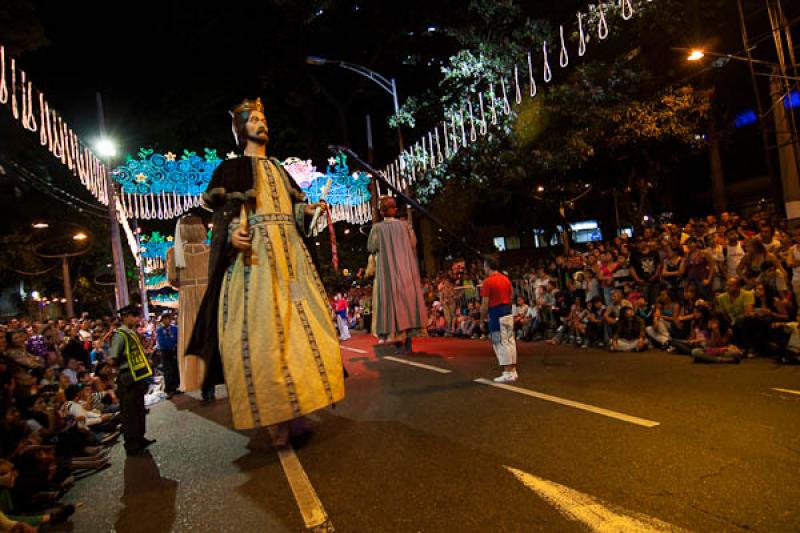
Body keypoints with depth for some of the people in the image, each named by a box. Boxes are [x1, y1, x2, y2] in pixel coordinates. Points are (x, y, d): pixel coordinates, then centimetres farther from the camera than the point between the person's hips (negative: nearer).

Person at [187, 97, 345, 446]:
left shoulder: (277, 168, 28)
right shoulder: (233, 167, 11)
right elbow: (223, 213, 0)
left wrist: (307, 210, 4)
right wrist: (231, 235, -20)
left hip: (290, 250, 6)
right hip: (255, 251, -6)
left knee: (305, 321, 0)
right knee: (263, 327, -11)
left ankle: (303, 394, 11)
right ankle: (274, 415, -7)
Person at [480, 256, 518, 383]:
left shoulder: (488, 282, -12)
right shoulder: (506, 279, 10)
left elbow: (485, 303, -13)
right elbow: (511, 297, 15)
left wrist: (483, 316, -1)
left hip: (497, 315, -7)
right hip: (508, 313, 8)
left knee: (501, 343, -2)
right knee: (510, 341, 11)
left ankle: (507, 374, 0)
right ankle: (513, 371, 18)